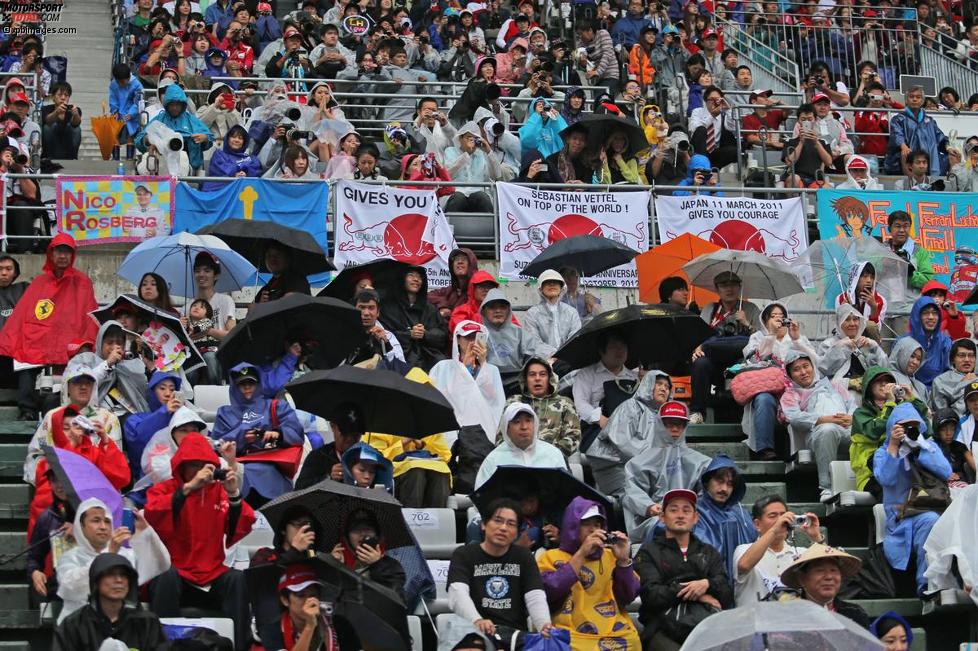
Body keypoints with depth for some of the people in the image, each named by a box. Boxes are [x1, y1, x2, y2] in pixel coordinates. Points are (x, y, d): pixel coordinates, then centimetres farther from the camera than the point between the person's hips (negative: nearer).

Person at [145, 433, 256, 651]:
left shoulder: (219, 491, 10)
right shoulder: (164, 490, 3)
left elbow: (241, 531, -2)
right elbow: (152, 517, -20)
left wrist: (234, 495, -18)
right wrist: (188, 487, -28)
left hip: (211, 577, 2)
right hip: (173, 574, -2)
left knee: (238, 579, -28)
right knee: (167, 576, -35)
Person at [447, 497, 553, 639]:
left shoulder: (523, 557, 15)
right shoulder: (463, 555, 6)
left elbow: (536, 598, 1)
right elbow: (458, 594, -13)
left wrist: (545, 625, -23)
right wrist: (477, 621, -35)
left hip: (516, 633, 3)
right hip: (477, 633, -3)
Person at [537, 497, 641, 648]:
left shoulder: (610, 556, 18)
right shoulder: (551, 557, 9)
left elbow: (628, 596, 8)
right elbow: (548, 592, -9)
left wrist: (623, 560, -5)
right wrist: (581, 554, -11)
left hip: (618, 635, 3)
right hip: (572, 636, -3)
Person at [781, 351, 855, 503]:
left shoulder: (832, 386, 37)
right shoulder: (790, 394, 25)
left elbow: (853, 405, 24)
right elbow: (794, 418, 3)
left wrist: (852, 418, -3)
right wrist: (827, 419, -11)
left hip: (849, 427, 3)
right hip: (818, 430, -3)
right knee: (828, 430, -41)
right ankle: (827, 487, -38)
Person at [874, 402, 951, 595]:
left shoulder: (930, 446, 17)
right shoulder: (883, 452, 12)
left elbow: (946, 473, -1)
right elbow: (886, 479, -9)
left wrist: (919, 450, -8)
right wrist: (893, 447, -14)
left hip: (931, 508, 2)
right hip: (901, 517, -2)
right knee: (930, 520, -36)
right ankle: (927, 584, -32)